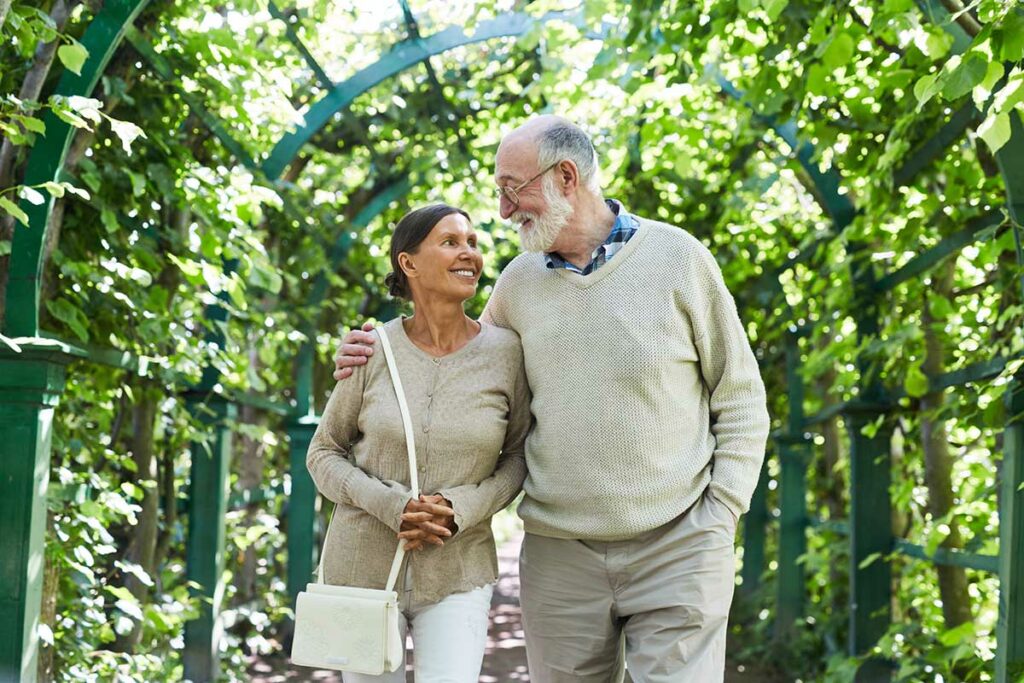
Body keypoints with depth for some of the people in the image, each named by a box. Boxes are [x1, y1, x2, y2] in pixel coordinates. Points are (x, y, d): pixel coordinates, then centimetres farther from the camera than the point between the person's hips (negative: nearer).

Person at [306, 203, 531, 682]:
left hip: (455, 575, 0)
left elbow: (520, 458, 2)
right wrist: (393, 506, -17)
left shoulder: (505, 351, -7)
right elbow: (324, 454, 1)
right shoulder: (373, 350, -7)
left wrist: (460, 509, -16)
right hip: (364, 567, 1)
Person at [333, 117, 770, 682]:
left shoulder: (677, 258, -2)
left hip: (676, 549, -3)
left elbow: (740, 399, 2)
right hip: (559, 553, 3)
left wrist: (722, 515, -6)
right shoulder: (518, 281, 8)